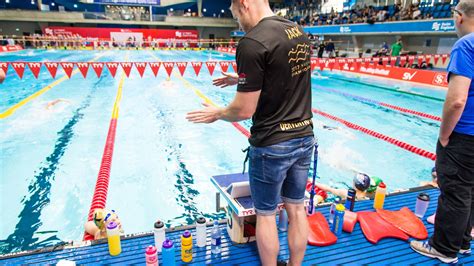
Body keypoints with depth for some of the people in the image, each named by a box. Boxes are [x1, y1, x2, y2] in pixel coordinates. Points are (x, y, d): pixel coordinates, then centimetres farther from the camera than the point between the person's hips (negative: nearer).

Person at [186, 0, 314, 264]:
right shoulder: (299, 31, 6)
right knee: (297, 208, 19)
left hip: (272, 145, -7)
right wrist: (243, 79, 19)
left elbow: (244, 111, -18)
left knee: (266, 214, 12)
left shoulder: (252, 42, -18)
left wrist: (217, 114, 1)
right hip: (304, 138, 8)